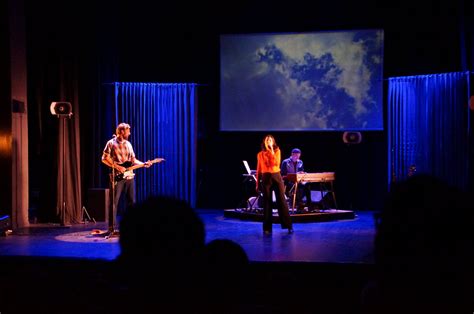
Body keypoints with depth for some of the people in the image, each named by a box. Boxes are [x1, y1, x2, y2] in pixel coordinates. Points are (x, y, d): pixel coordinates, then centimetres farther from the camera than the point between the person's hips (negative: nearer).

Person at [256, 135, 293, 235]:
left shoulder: (277, 151, 4)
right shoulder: (260, 154, 8)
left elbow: (277, 163, -13)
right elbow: (259, 170, 10)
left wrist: (271, 151, -14)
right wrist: (257, 183, 7)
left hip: (276, 177, -1)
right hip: (266, 178, 1)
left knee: (282, 200, -3)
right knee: (267, 202, 2)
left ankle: (288, 226, 1)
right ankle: (267, 228, 6)